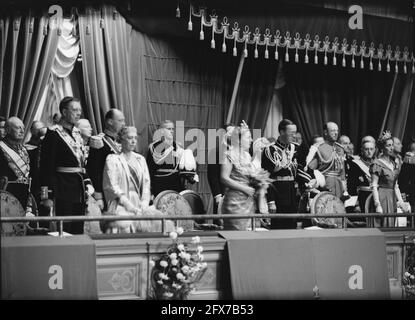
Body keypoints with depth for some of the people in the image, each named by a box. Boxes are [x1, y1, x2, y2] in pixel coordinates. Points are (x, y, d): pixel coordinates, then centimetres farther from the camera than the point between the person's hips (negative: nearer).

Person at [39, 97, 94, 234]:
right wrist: (46, 196, -15)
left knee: (79, 231, 9)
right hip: (63, 190, -7)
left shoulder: (77, 133, 14)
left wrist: (87, 185, 9)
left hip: (80, 190, 7)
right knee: (64, 232, -4)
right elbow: (46, 166, -12)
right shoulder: (53, 133, -8)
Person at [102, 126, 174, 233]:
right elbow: (112, 186, -6)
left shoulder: (140, 159, 20)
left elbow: (146, 183, 14)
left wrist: (144, 202, -4)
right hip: (120, 205, -5)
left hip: (139, 203, 5)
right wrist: (129, 205, -15)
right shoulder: (112, 159, 3)